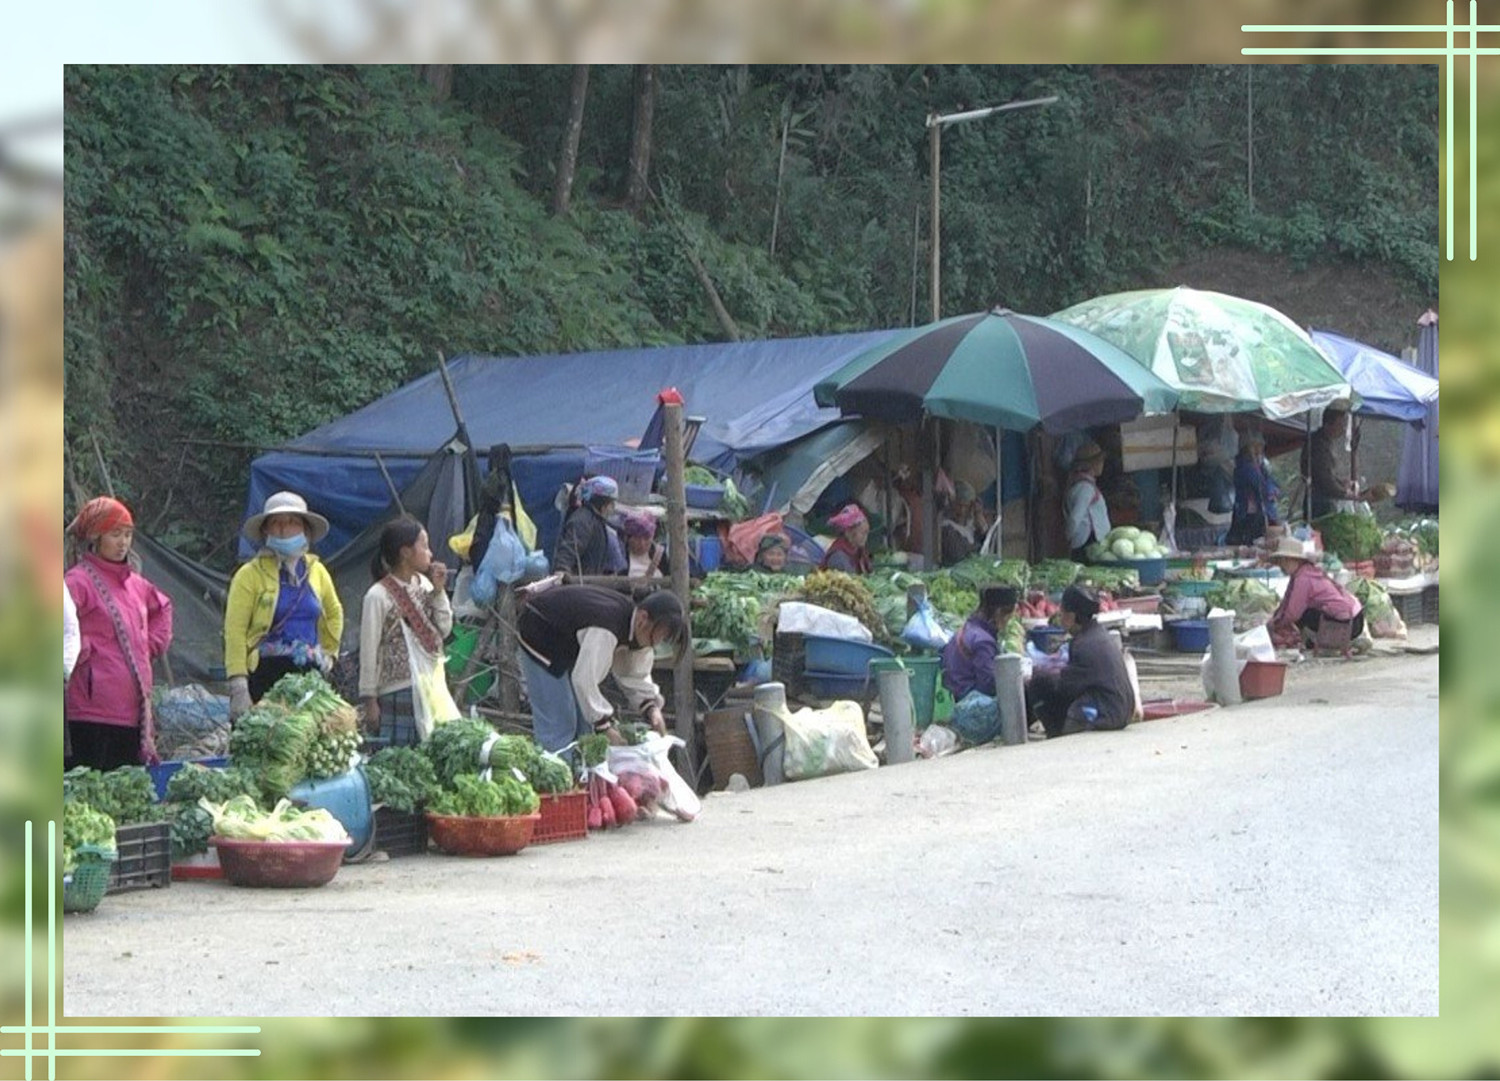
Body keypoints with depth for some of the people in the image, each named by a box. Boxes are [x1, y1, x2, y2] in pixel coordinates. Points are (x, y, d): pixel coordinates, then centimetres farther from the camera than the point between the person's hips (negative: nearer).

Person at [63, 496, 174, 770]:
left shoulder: (134, 582, 17)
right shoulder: (79, 580, -8)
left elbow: (162, 608, 36)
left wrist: (154, 642, 21)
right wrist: (81, 650, -15)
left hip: (133, 707, 8)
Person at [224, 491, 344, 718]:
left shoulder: (316, 570, 14)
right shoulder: (250, 574, -2)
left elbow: (334, 613, 32)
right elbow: (234, 630, -9)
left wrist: (328, 652, 21)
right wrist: (238, 685, -16)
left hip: (308, 674, 5)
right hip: (264, 673, -5)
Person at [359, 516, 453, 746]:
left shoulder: (424, 583, 7)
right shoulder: (379, 595, -11)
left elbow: (444, 630, 10)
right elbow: (369, 652, -9)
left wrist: (439, 591, 0)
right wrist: (370, 700, -10)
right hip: (398, 691, -6)